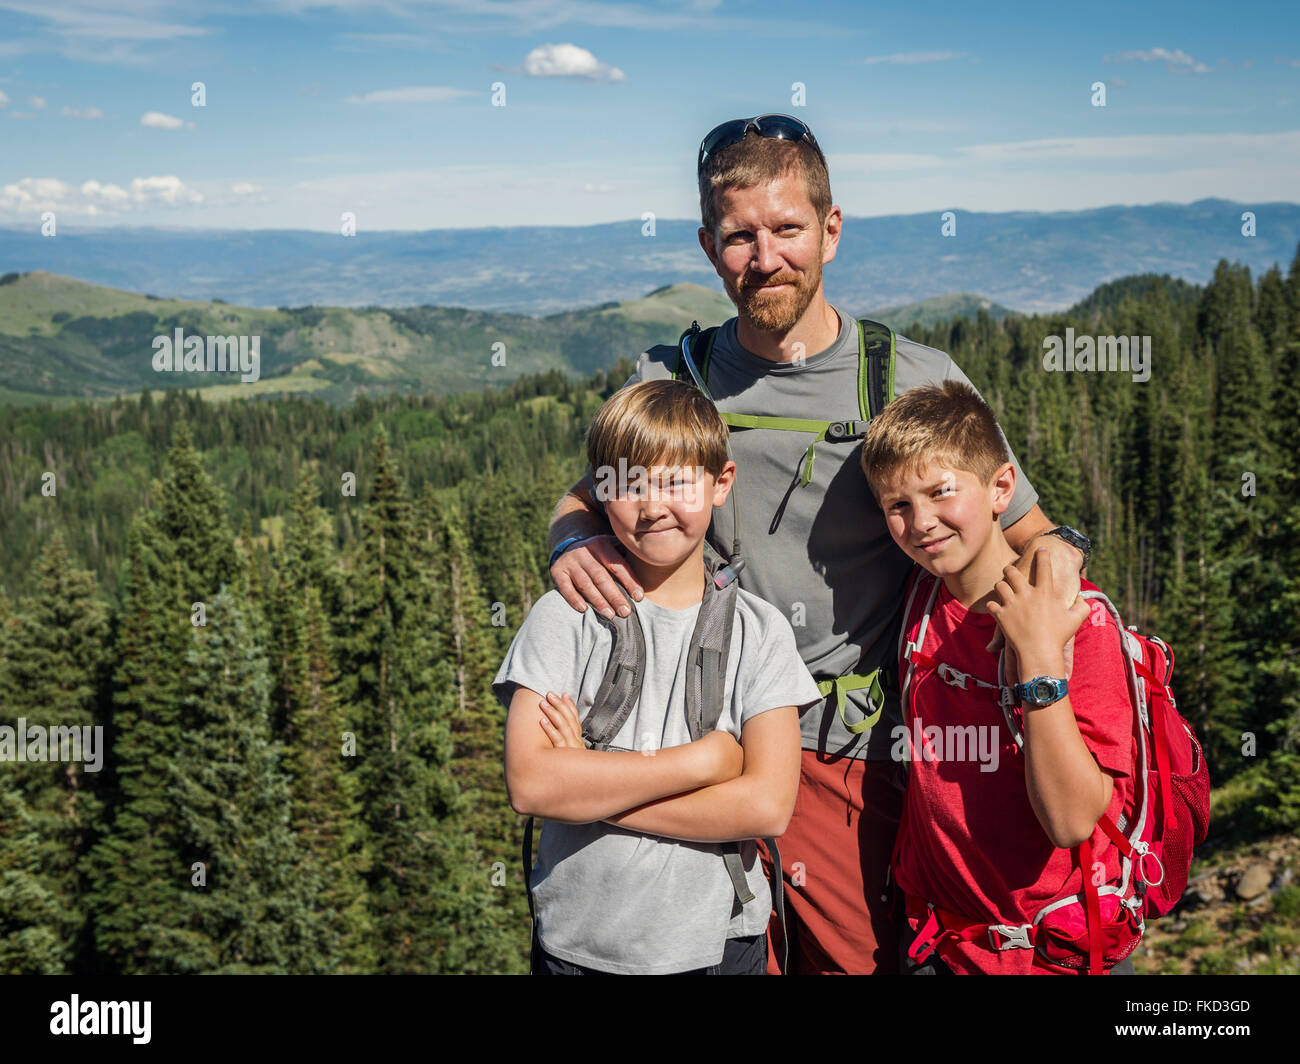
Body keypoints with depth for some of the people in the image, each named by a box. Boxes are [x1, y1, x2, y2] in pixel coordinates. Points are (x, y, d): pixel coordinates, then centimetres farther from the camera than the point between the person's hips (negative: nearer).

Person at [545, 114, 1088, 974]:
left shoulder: (918, 385, -2)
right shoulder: (667, 381, 3)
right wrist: (574, 543, -6)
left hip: (852, 757, -1)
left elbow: (1021, 530, 6)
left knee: (861, 958, 2)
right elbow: (587, 500, 17)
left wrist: (1058, 552, -17)